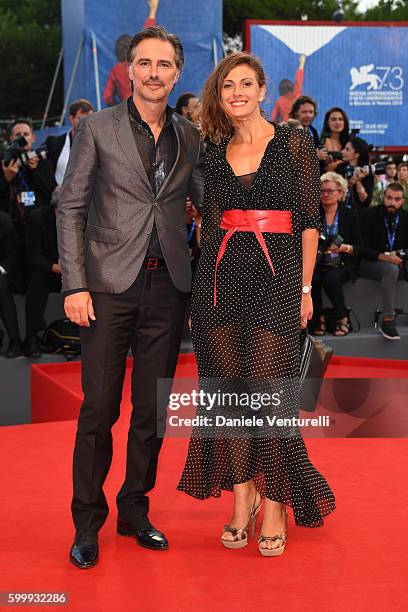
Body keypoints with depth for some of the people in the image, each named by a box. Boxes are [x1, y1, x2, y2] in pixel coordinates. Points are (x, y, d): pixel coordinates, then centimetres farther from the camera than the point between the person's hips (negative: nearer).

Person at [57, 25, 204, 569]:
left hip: (167, 287, 3)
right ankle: (87, 523, 16)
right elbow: (70, 209, -2)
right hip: (111, 284, -3)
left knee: (153, 409, 10)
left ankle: (135, 511, 26)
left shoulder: (190, 138, 10)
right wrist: (74, 285, -9)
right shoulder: (97, 130, 0)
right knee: (99, 408, 1)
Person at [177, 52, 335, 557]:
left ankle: (274, 506, 10)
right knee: (227, 389, 5)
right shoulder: (215, 153, 12)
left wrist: (305, 287, -4)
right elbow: (210, 222, 14)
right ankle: (242, 494, 20)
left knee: (269, 391, -5)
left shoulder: (295, 144, 3)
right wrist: (203, 287, 7)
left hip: (276, 276, -3)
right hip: (221, 275, 4)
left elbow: (308, 221, 1)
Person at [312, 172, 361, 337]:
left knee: (331, 279, -33)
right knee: (311, 278, -31)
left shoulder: (350, 215, 5)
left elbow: (359, 248, 1)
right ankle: (318, 318, -14)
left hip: (342, 263, -2)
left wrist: (344, 248, -19)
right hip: (318, 263, 2)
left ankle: (342, 318, -12)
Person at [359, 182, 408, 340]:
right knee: (391, 269, -35)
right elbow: (361, 248, -14)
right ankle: (387, 321, -33)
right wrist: (383, 256, -28)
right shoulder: (370, 215, -8)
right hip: (369, 263, -5)